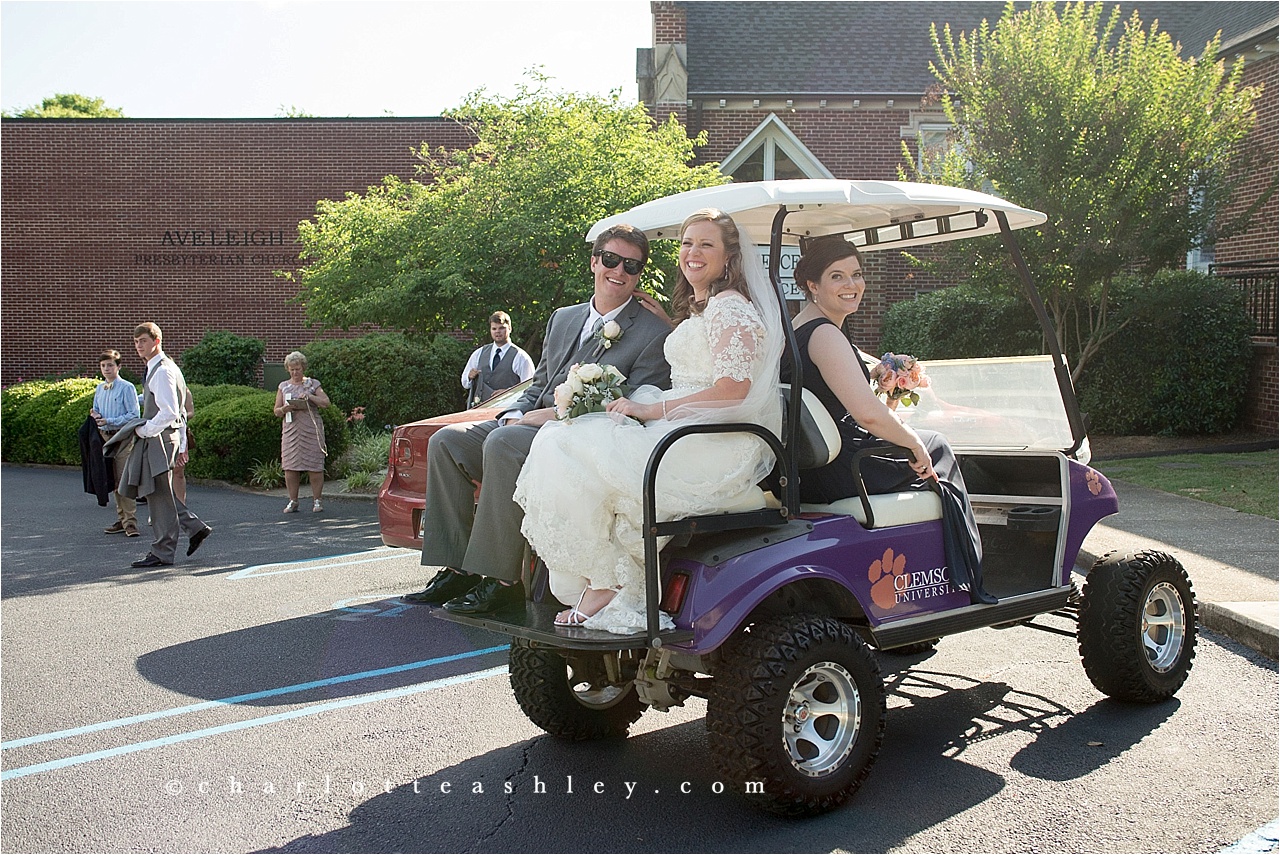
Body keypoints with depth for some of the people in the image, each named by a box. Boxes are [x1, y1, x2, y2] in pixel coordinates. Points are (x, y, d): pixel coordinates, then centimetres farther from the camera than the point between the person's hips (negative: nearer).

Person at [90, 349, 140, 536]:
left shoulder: (126, 388, -7)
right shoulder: (99, 389, 13)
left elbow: (134, 415, -11)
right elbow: (96, 411, 23)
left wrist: (110, 421, -17)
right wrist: (95, 415, 0)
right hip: (105, 437, 7)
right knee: (114, 481, 11)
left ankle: (130, 521, -8)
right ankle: (121, 519, 18)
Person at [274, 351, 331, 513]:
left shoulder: (313, 384, 8)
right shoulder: (283, 386, 15)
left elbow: (326, 402, -2)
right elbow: (276, 411, 14)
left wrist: (310, 397, -15)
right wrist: (284, 409, -8)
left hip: (312, 430, -2)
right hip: (291, 430, 2)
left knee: (315, 466, -4)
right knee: (290, 467, -2)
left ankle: (316, 501, 3)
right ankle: (293, 501, 6)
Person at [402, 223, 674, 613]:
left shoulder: (654, 333, -4)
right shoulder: (563, 318, 19)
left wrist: (558, 415, -15)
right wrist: (515, 415, -1)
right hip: (533, 424, 8)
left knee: (502, 444, -33)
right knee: (445, 441, -7)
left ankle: (502, 579, -27)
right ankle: (456, 568, -7)